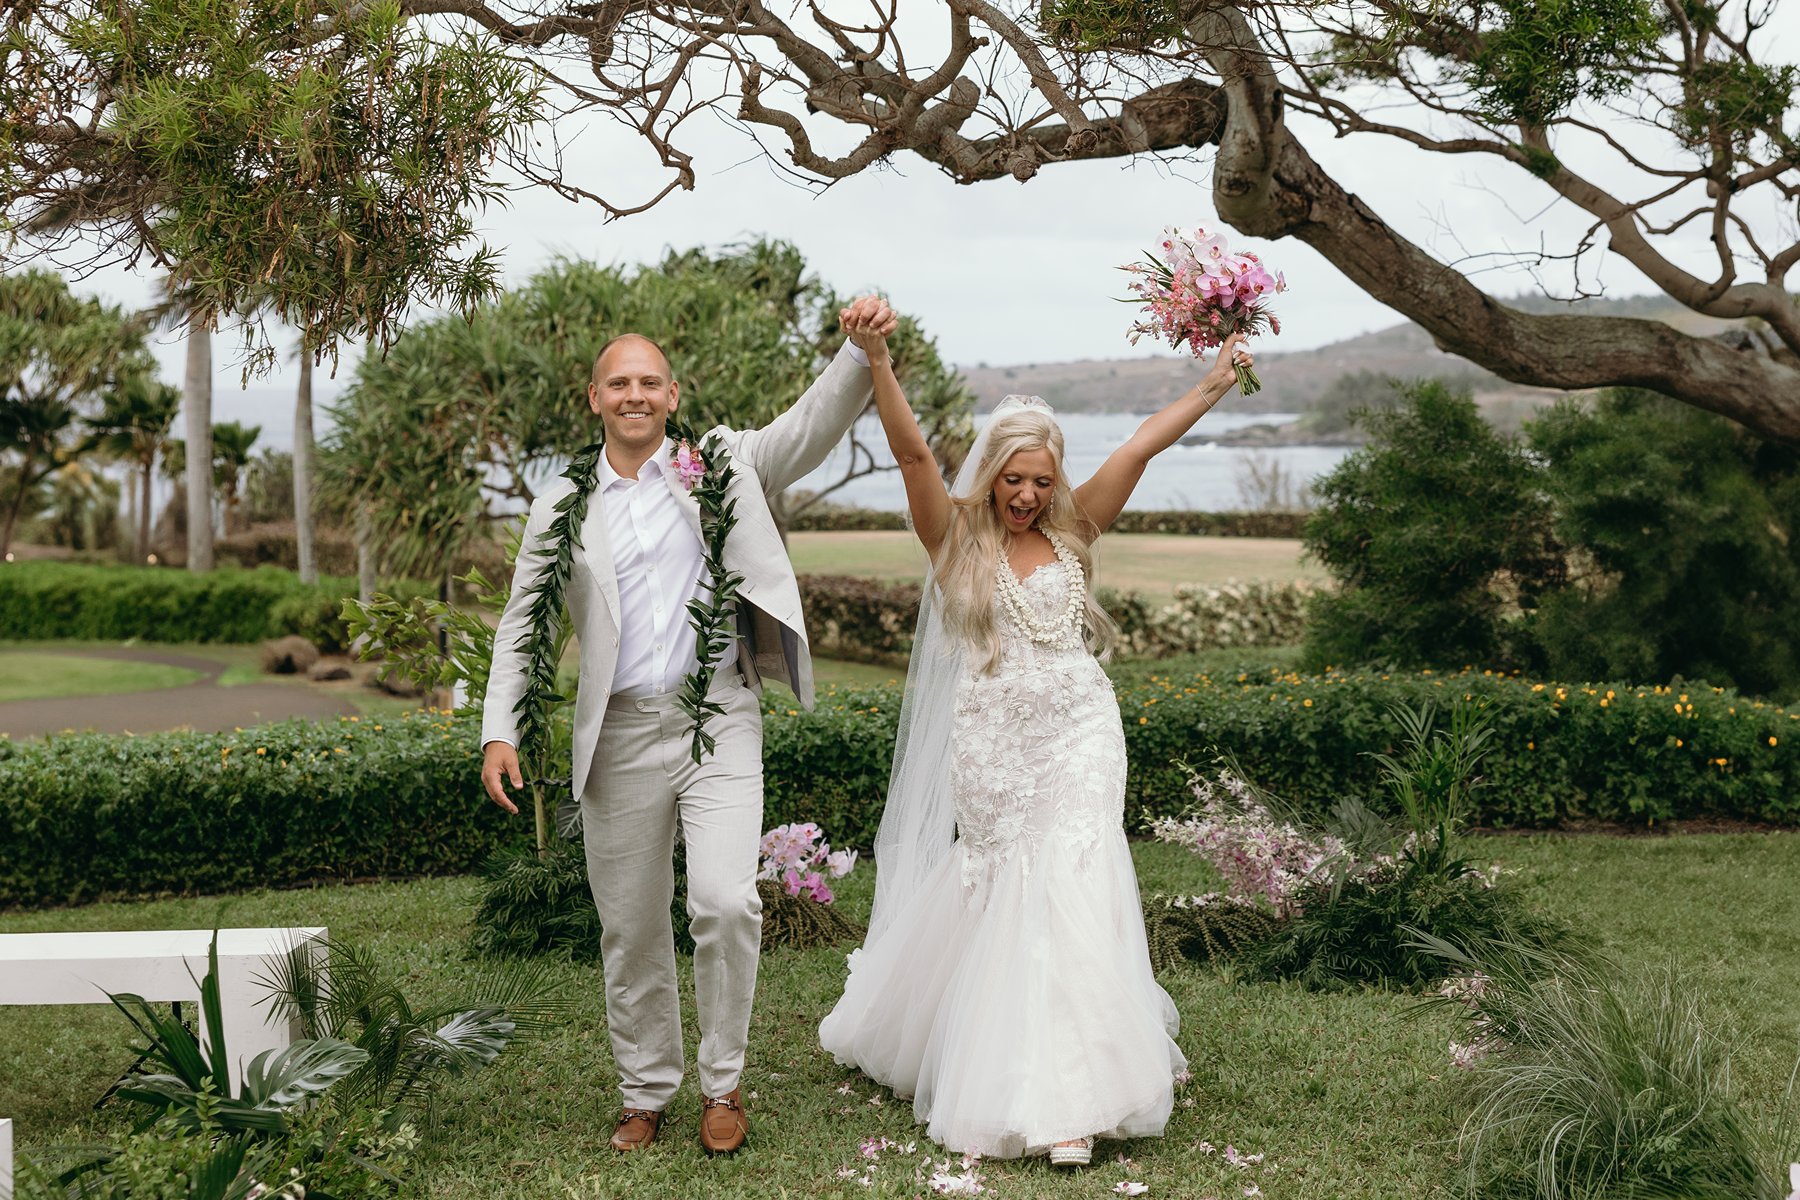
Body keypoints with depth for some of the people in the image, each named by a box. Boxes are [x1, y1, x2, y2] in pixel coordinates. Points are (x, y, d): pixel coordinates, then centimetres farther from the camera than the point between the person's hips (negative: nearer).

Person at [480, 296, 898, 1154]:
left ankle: (722, 1083, 6)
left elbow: (812, 426, -5)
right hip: (621, 737, 2)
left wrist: (862, 350, -22)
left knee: (726, 901, -16)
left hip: (719, 723, -2)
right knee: (630, 931, 9)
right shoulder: (561, 509, 9)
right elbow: (522, 624, 12)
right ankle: (645, 1093, 28)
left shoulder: (723, 465, 7)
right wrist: (499, 730, 2)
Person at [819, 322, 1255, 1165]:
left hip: (1078, 740, 2)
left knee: (1072, 900, -8)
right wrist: (877, 361, -22)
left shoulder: (1071, 533, 8)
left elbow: (1144, 445, 5)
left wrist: (1217, 380, 4)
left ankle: (1070, 1099, -6)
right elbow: (912, 450, -11)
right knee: (995, 902, 6)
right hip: (994, 747, -1)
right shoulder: (956, 536, 2)